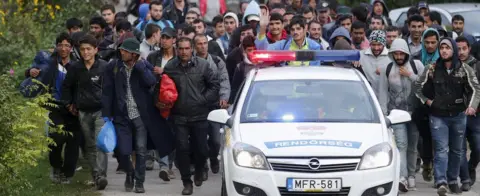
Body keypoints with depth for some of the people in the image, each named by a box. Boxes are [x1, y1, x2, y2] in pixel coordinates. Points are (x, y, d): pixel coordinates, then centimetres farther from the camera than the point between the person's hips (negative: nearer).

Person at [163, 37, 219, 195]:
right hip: (179, 117, 0)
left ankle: (199, 172, 36)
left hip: (199, 116, 0)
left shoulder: (203, 65, -4)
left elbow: (215, 85, 0)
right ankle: (187, 182, 7)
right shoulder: (170, 68, -2)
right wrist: (165, 103, -6)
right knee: (182, 149, -4)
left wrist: (205, 100, -6)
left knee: (201, 148, 6)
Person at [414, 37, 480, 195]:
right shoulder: (432, 69, 0)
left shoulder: (464, 69, 0)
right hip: (438, 116, -2)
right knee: (441, 150, -11)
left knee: (457, 150, 11)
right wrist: (427, 101, -2)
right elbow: (418, 87, 10)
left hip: (459, 115, 2)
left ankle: (453, 181, 22)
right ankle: (441, 183, -21)